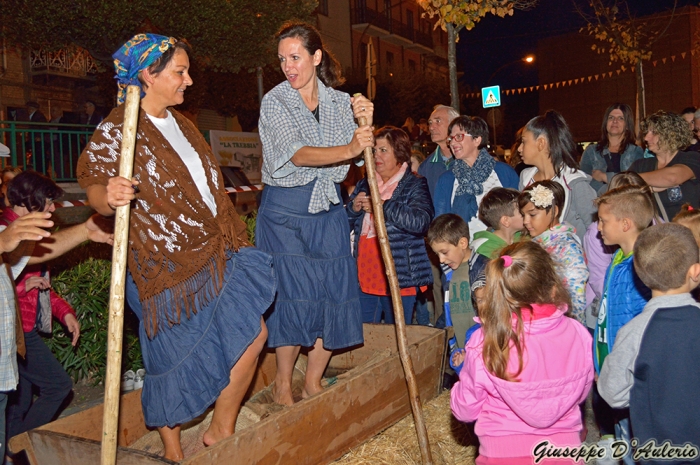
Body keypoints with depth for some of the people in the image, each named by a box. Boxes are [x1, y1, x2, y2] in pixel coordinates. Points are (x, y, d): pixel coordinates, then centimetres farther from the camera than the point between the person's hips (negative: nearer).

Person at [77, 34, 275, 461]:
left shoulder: (179, 123, 15)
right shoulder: (117, 131, -9)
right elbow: (95, 188, -16)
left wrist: (233, 241, 24)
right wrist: (109, 196, -41)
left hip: (213, 255, 7)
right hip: (166, 267, -7)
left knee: (253, 333, 0)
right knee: (178, 361, 4)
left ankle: (222, 430, 18)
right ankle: (172, 449, 29)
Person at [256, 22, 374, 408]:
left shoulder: (340, 101, 6)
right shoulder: (274, 101, -6)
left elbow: (358, 159, 3)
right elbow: (297, 154, -22)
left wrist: (365, 125, -16)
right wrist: (348, 149, -35)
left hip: (328, 208, 4)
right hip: (285, 209, -4)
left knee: (334, 291, 3)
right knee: (294, 294, -6)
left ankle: (313, 383, 20)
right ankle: (283, 384, 14)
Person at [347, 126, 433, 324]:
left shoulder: (415, 185, -2)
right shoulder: (364, 185, 15)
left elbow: (421, 222, -21)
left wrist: (382, 205, -21)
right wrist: (353, 208, -6)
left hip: (399, 281, -5)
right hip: (365, 281, 5)